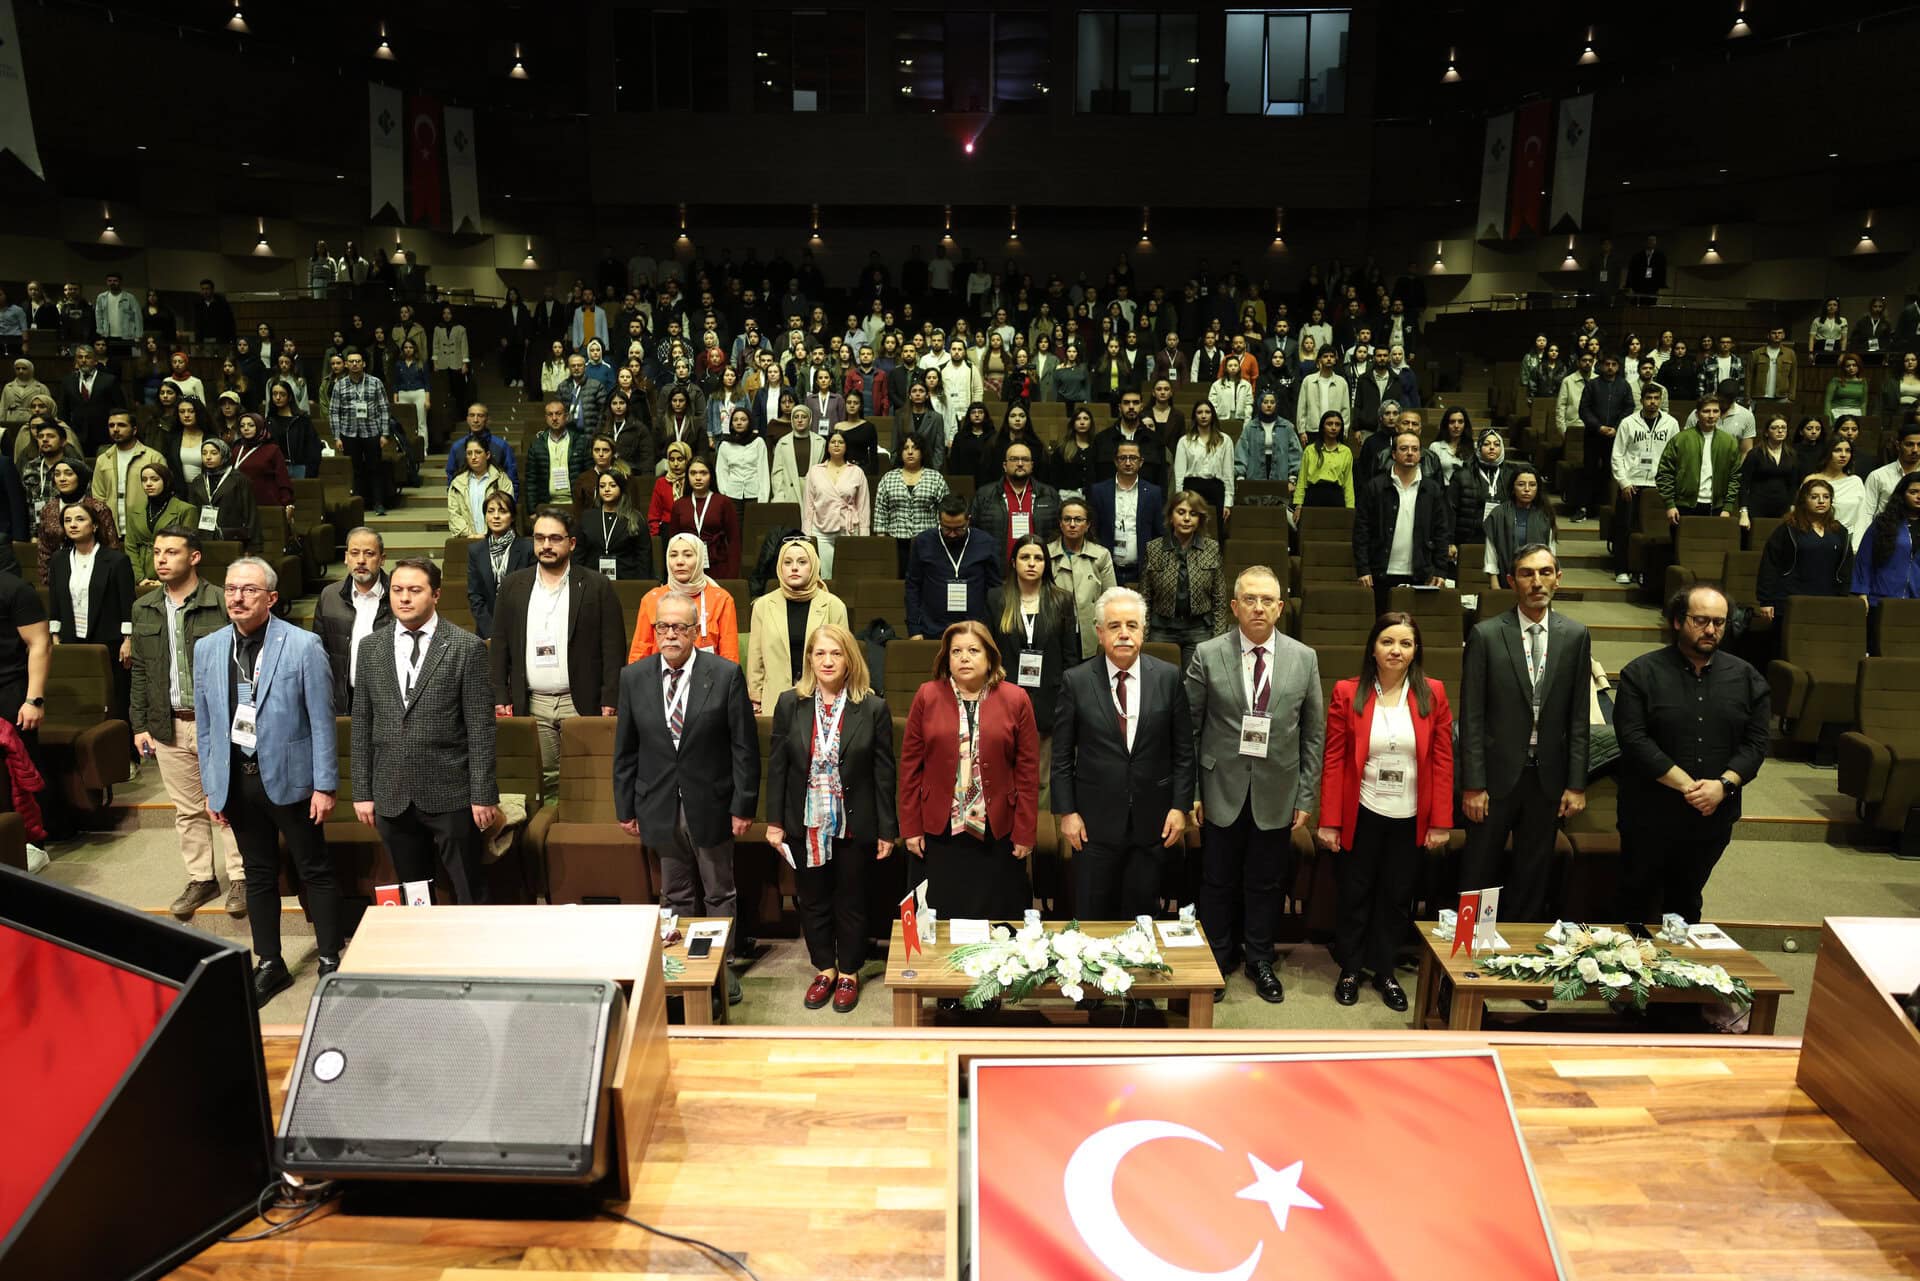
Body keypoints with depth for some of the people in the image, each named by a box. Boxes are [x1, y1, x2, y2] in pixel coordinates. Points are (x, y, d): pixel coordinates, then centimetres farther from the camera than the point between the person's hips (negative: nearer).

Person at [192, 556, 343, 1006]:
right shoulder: (208, 649, 5)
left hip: (289, 777, -4)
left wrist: (324, 785, -10)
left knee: (314, 871, 5)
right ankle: (269, 965, 27)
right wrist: (212, 786, 7)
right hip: (237, 779, 4)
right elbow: (205, 725, 10)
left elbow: (321, 720, -9)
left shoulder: (303, 646, -10)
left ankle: (331, 960, 17)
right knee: (258, 875, 14)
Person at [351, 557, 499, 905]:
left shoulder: (467, 647, -4)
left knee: (469, 894, 3)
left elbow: (481, 728, -6)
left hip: (451, 795, -3)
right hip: (392, 797, 4)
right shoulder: (370, 648, 8)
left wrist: (483, 795, -8)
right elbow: (361, 724, 10)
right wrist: (362, 792, 7)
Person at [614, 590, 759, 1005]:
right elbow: (625, 750, 5)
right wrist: (625, 807, 4)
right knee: (676, 896, 14)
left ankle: (722, 970, 27)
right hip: (661, 808, 2)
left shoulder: (726, 674, -9)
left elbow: (744, 747, -7)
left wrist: (743, 806, -9)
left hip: (711, 805, -2)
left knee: (719, 895, 12)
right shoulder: (634, 678, 0)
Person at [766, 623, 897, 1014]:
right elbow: (777, 766, 1)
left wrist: (887, 831, -4)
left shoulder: (873, 707, -9)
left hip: (854, 826, -2)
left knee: (851, 903, 13)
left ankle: (849, 974, 32)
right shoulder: (790, 703, -3)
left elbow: (884, 773, -5)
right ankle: (824, 970, 35)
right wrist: (775, 821, -1)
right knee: (813, 902, 15)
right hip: (806, 825, 2)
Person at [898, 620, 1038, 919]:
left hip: (998, 833, 0)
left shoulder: (1016, 700, -1)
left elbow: (1028, 770, -1)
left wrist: (1025, 832, -3)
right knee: (942, 920, 10)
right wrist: (910, 827, 0)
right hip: (939, 830, 1)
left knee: (997, 918, 8)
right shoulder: (927, 697, 1)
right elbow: (910, 765, 2)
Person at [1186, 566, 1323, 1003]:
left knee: (1266, 884, 13)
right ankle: (1216, 961, 30)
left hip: (1276, 797, 1)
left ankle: (1259, 960, 33)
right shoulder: (1207, 655, -5)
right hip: (1222, 791, -1)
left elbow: (1313, 734, 3)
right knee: (1218, 883, 12)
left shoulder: (1304, 659, 0)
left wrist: (1305, 796, 1)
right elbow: (1190, 729, -3)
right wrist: (1191, 791, -6)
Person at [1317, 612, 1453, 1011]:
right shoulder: (1347, 693, -7)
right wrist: (1329, 822, -9)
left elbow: (1442, 761, 0)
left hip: (1410, 818, 1)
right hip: (1361, 815, -1)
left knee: (1396, 897, 12)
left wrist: (1440, 822, -4)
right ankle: (1349, 969, 29)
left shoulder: (1432, 694, -2)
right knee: (1355, 895, 11)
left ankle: (1384, 971, 30)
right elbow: (1334, 761, -6)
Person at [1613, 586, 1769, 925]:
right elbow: (1634, 739, -15)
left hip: (1714, 817, 3)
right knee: (1636, 900, 8)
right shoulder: (1641, 673, -7)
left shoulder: (1745, 678, 6)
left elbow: (1756, 742, 2)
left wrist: (1724, 784, -15)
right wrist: (1687, 786, -19)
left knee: (1687, 902, 16)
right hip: (1651, 816, -3)